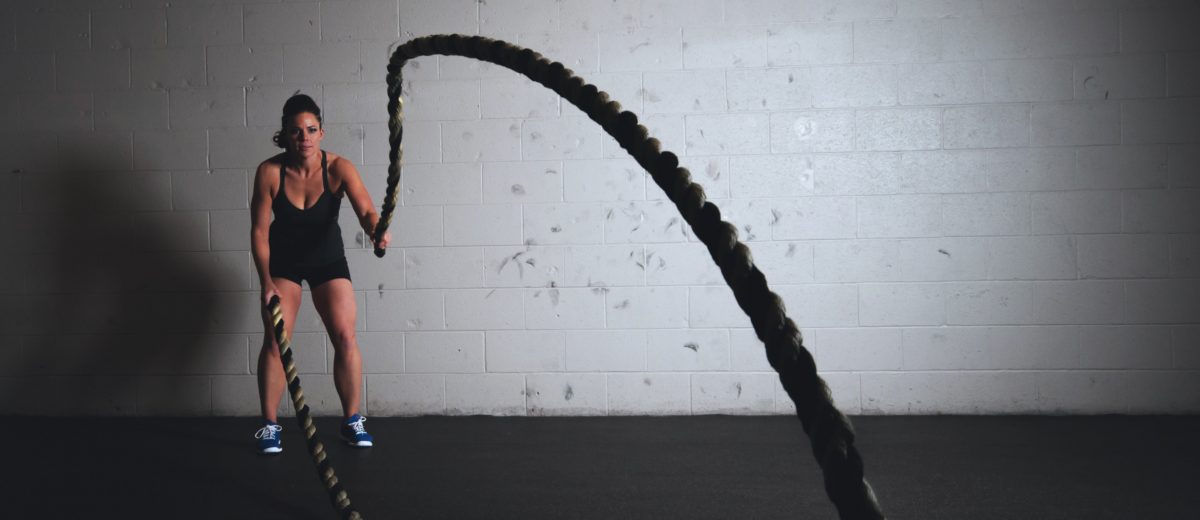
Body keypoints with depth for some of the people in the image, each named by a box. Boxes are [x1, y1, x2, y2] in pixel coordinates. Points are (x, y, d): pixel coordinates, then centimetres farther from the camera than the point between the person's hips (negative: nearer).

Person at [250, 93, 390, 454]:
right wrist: (267, 282, -20)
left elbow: (365, 210, -37)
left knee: (345, 337, -7)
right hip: (282, 260, 0)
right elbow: (259, 230, -16)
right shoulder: (269, 172, -22)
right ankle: (270, 426, 5)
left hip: (327, 258, 0)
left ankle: (352, 421, 7)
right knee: (275, 340, -7)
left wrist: (375, 229, -60)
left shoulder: (338, 168, -23)